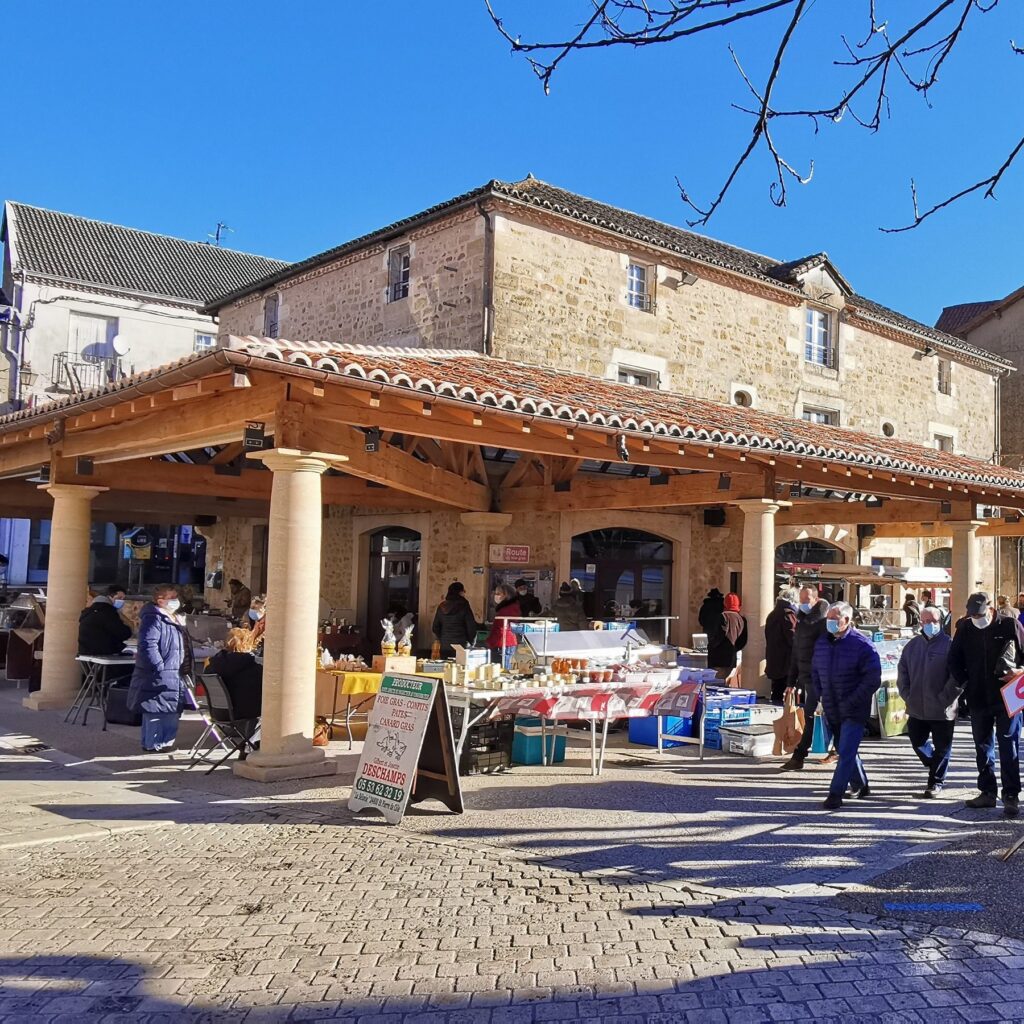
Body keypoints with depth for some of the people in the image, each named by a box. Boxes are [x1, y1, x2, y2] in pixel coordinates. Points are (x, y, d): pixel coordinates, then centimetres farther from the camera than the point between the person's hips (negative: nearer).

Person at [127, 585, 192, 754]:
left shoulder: (172, 619, 17)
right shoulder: (153, 619, -15)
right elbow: (148, 646, -24)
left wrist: (185, 670, 21)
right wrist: (160, 668, -26)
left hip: (174, 677, 10)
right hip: (158, 677, -10)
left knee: (172, 712, 14)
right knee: (157, 711, -5)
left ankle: (165, 743, 23)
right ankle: (154, 745, 3)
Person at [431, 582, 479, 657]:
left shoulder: (442, 606, 5)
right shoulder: (464, 606, -8)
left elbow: (435, 628, 9)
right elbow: (472, 628, -9)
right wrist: (470, 643, 5)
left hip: (444, 647, 4)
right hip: (461, 647, -4)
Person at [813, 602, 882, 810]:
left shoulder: (862, 645, -13)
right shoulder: (821, 643, 6)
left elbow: (872, 679, -15)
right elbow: (815, 673, 18)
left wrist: (850, 703, -18)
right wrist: (821, 697, 7)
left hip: (854, 712, -7)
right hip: (832, 711, 7)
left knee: (846, 752, -9)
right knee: (844, 750, 18)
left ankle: (836, 794, -6)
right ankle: (861, 785, 36)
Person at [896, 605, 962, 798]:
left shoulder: (949, 645, -8)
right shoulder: (913, 645, 7)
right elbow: (902, 672, 12)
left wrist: (944, 699, -15)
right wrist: (907, 695, 3)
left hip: (942, 710, -5)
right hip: (917, 708, 5)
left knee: (941, 747, 6)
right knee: (917, 742, 13)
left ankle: (936, 782, 20)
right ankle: (935, 767, 39)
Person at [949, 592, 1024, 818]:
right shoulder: (965, 629, 4)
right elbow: (954, 660, 13)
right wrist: (965, 683, 4)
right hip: (978, 699, 4)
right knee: (983, 746, 11)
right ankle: (988, 792, 21)